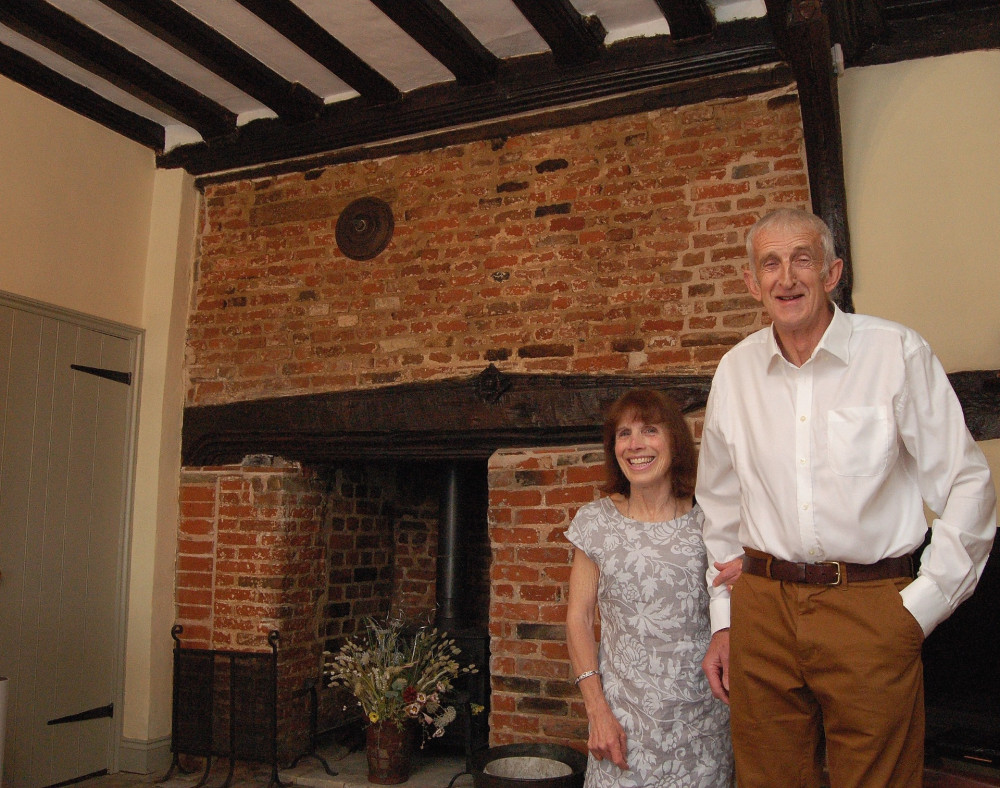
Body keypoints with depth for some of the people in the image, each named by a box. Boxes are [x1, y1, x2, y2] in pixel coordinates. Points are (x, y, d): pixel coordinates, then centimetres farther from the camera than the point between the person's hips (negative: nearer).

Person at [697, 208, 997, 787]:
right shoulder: (735, 371, 7)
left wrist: (918, 607, -6)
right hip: (763, 605, 3)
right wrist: (723, 619, 13)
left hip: (871, 605, -3)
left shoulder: (898, 354, -4)